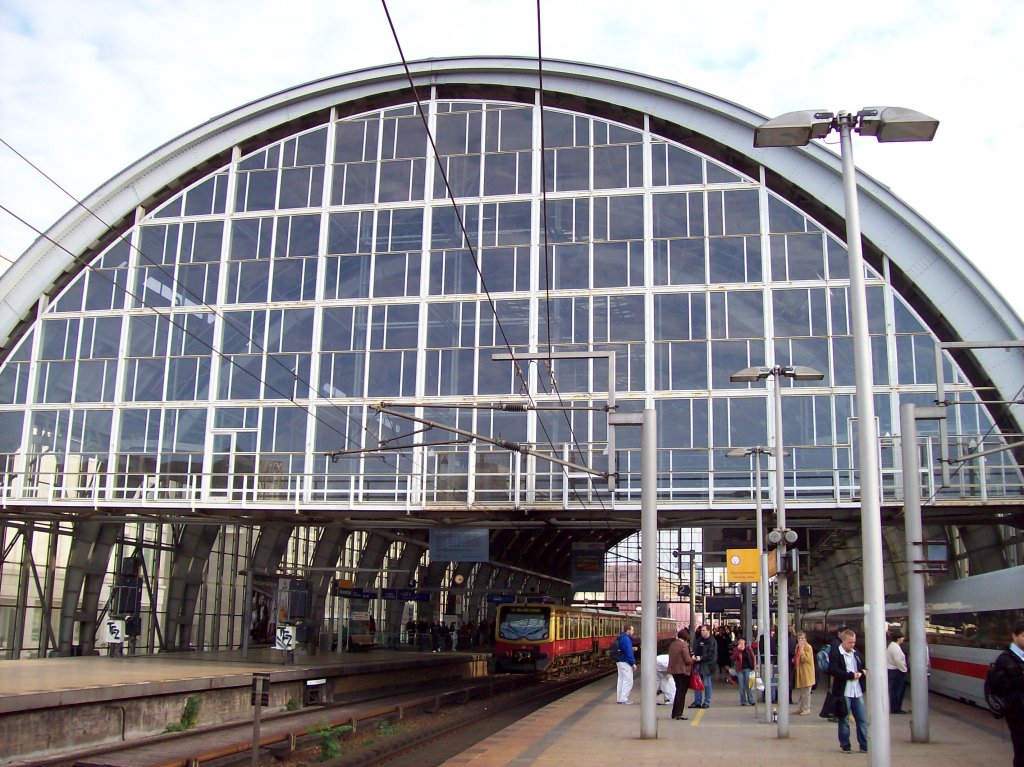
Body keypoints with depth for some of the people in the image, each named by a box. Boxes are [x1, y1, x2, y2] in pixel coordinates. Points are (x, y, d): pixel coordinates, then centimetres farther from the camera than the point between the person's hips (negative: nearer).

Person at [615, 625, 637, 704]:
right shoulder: (626, 639, -17)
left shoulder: (620, 638, 15)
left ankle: (619, 698, 17)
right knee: (628, 681, -5)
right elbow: (629, 652, -21)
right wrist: (633, 663, -18)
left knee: (621, 680, 13)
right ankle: (624, 699, -5)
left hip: (620, 661, 10)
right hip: (625, 662, -10)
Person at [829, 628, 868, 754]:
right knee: (844, 720, 5)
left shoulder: (856, 653, 11)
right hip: (843, 692, -6)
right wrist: (851, 675, -21)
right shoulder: (835, 654, -10)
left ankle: (864, 745, 14)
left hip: (857, 692, 6)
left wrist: (862, 672, -3)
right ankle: (845, 745, 16)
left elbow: (863, 666, 22)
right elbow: (833, 671, -20)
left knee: (862, 719, 7)